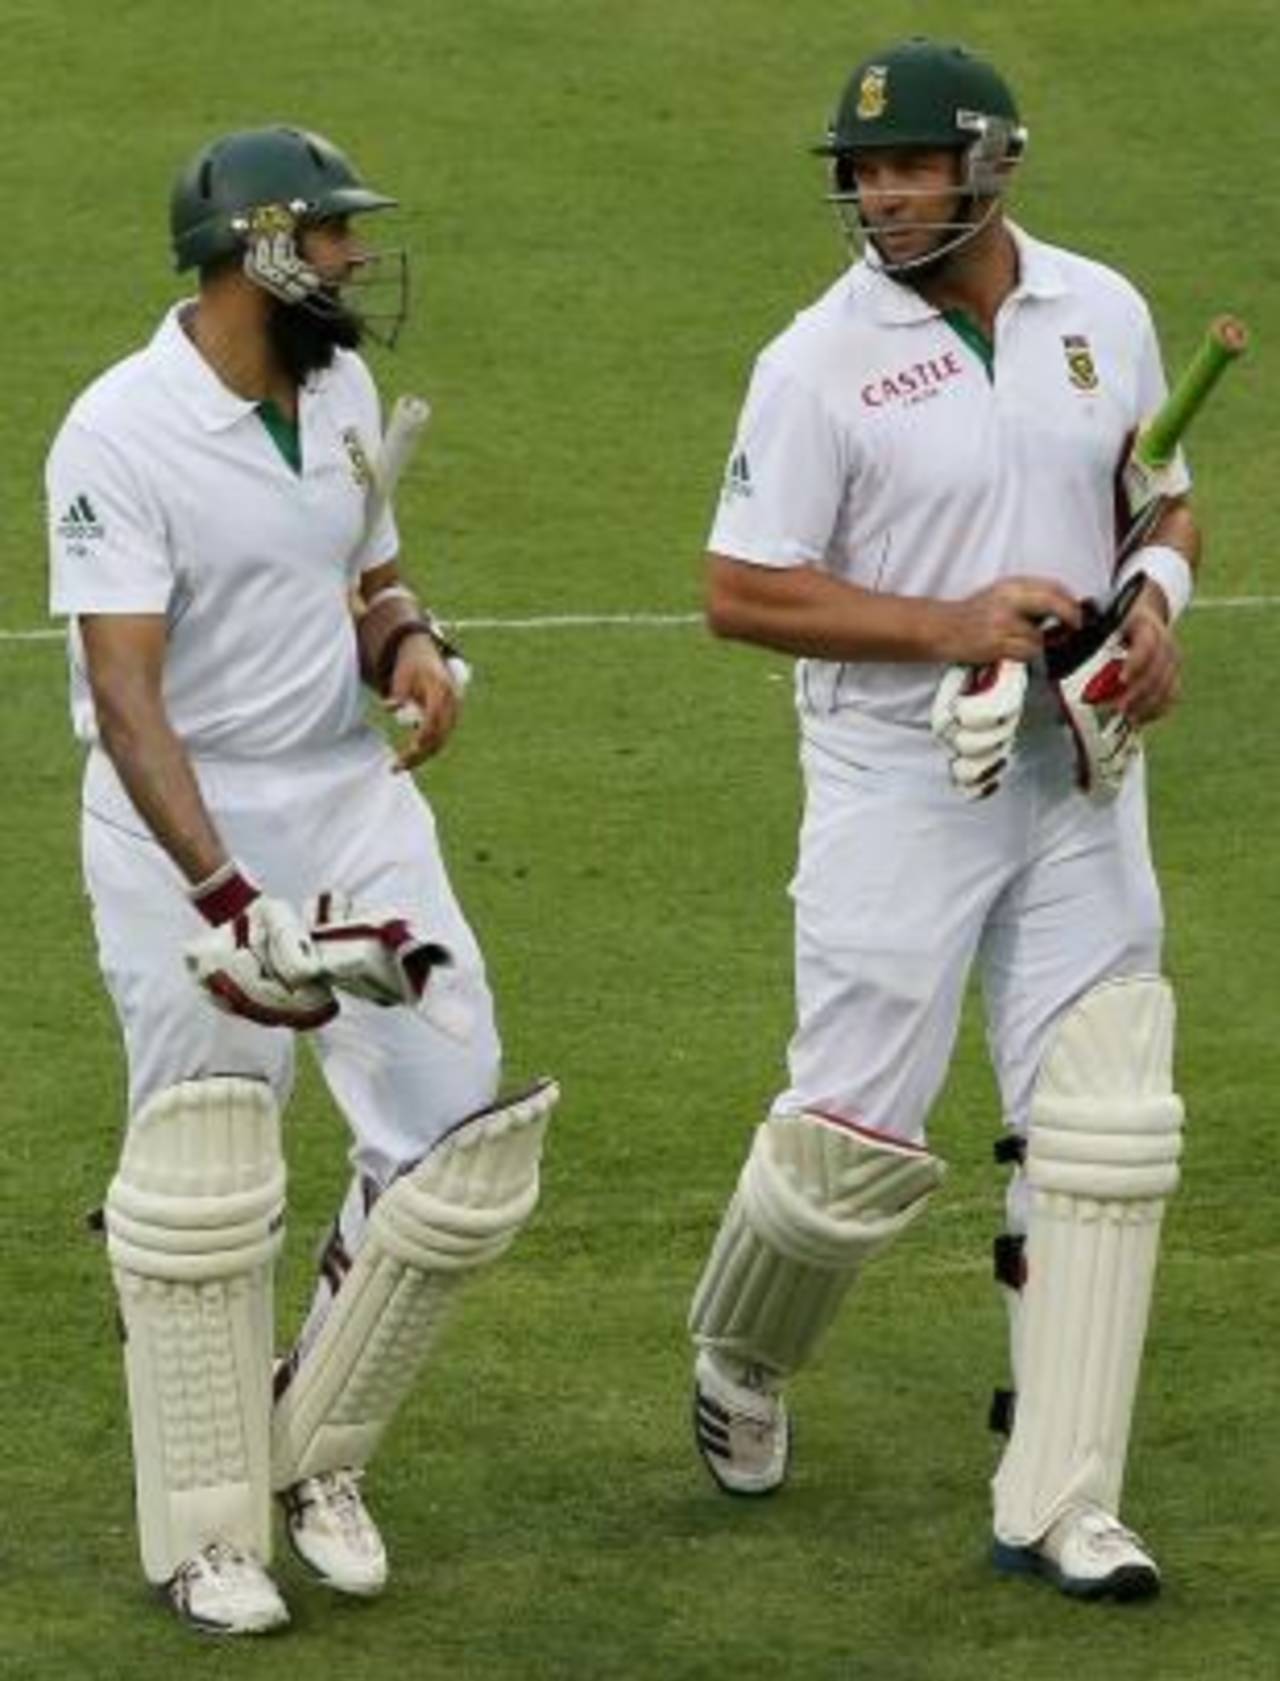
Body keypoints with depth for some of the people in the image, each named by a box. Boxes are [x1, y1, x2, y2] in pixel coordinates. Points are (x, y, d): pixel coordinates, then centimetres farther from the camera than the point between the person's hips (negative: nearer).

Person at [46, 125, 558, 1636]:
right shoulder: (120, 436, -18)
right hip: (183, 825, -7)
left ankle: (312, 1451, 20)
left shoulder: (342, 395, 6)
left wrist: (408, 641, -5)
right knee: (200, 1178, -3)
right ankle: (206, 1536, 11)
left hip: (350, 796, 7)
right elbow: (126, 697, -25)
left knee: (461, 1142, 1)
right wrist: (224, 900, -35)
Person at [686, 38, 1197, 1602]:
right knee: (858, 1140, -1)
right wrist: (951, 624, -19)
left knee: (1102, 1132, -2)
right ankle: (738, 1361, 30)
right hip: (901, 784, -4)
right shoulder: (821, 360, -9)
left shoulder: (1103, 313, 4)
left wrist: (1155, 591, -7)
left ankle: (1057, 1503, 3)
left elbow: (1166, 499, 17)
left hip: (1078, 777, 4)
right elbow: (740, 592, -10)